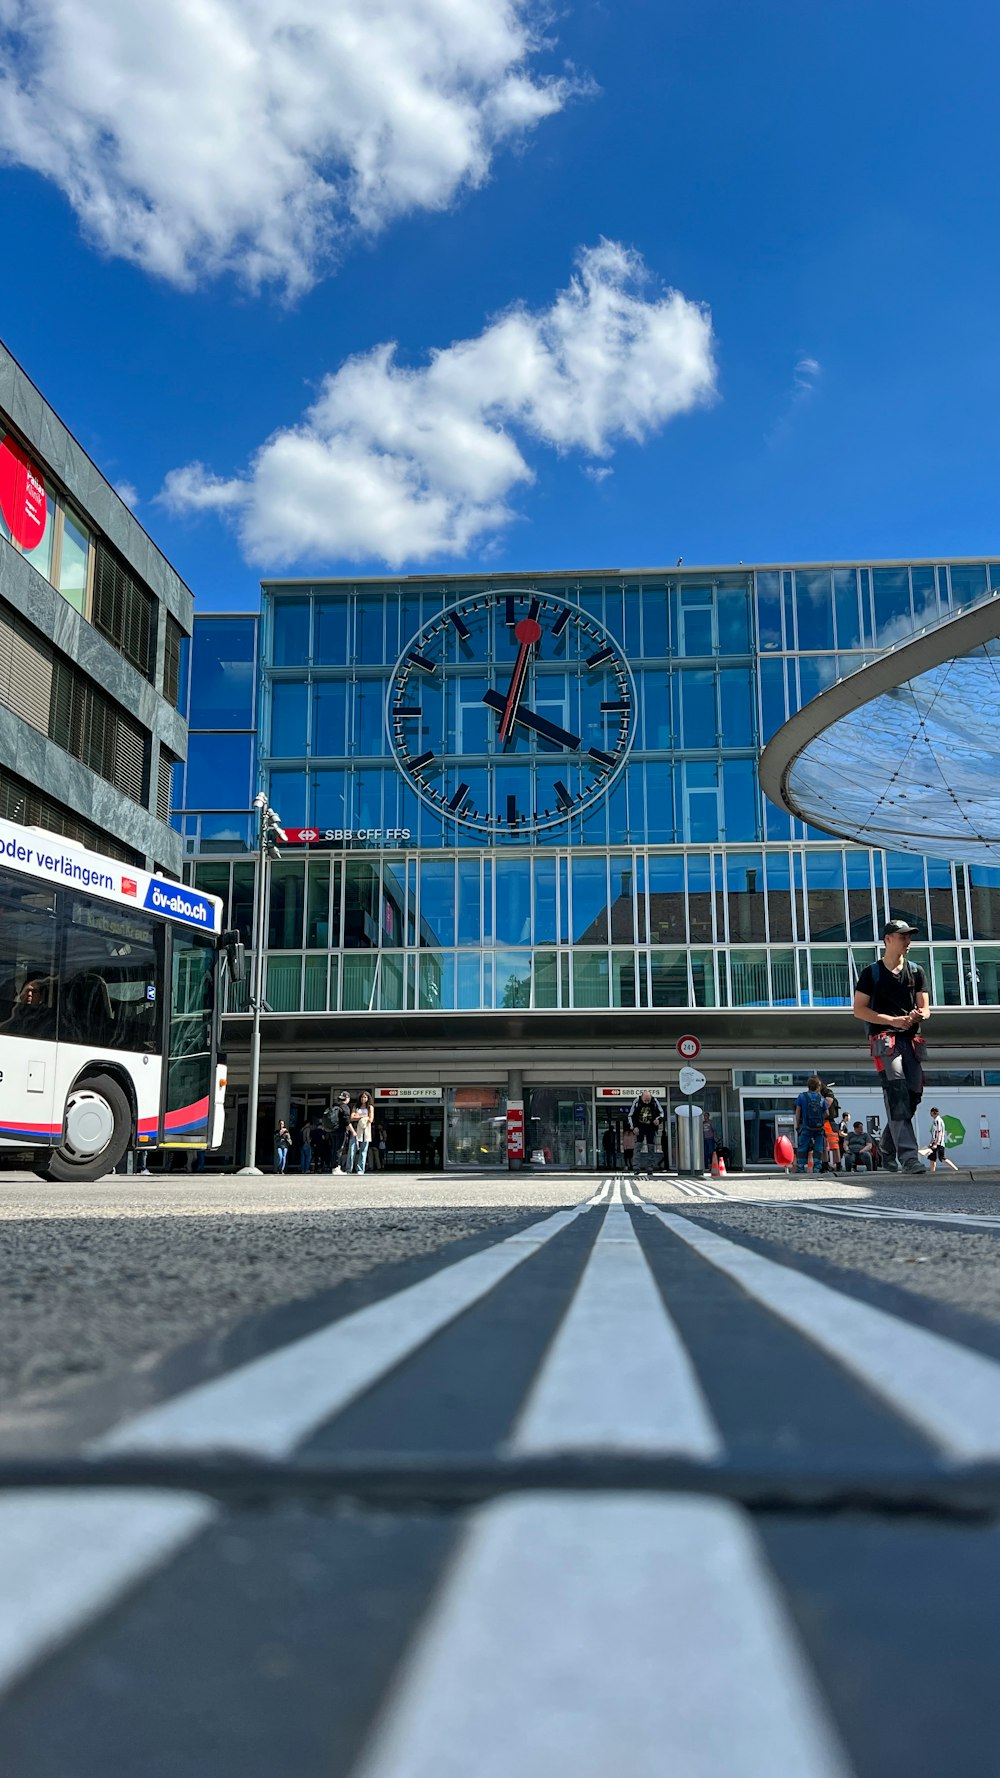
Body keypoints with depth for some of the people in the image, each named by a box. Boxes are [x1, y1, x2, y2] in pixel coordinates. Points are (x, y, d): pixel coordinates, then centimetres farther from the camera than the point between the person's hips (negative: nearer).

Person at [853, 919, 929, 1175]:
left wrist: (918, 1015, -12)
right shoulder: (872, 972, 5)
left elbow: (925, 1008, 14)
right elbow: (859, 1009, 0)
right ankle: (908, 1156, -25)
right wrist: (892, 1020, -12)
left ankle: (888, 1152, 20)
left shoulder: (916, 972, 17)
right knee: (897, 1093, -18)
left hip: (911, 1039, 5)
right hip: (884, 1039, -5)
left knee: (913, 1094, 1)